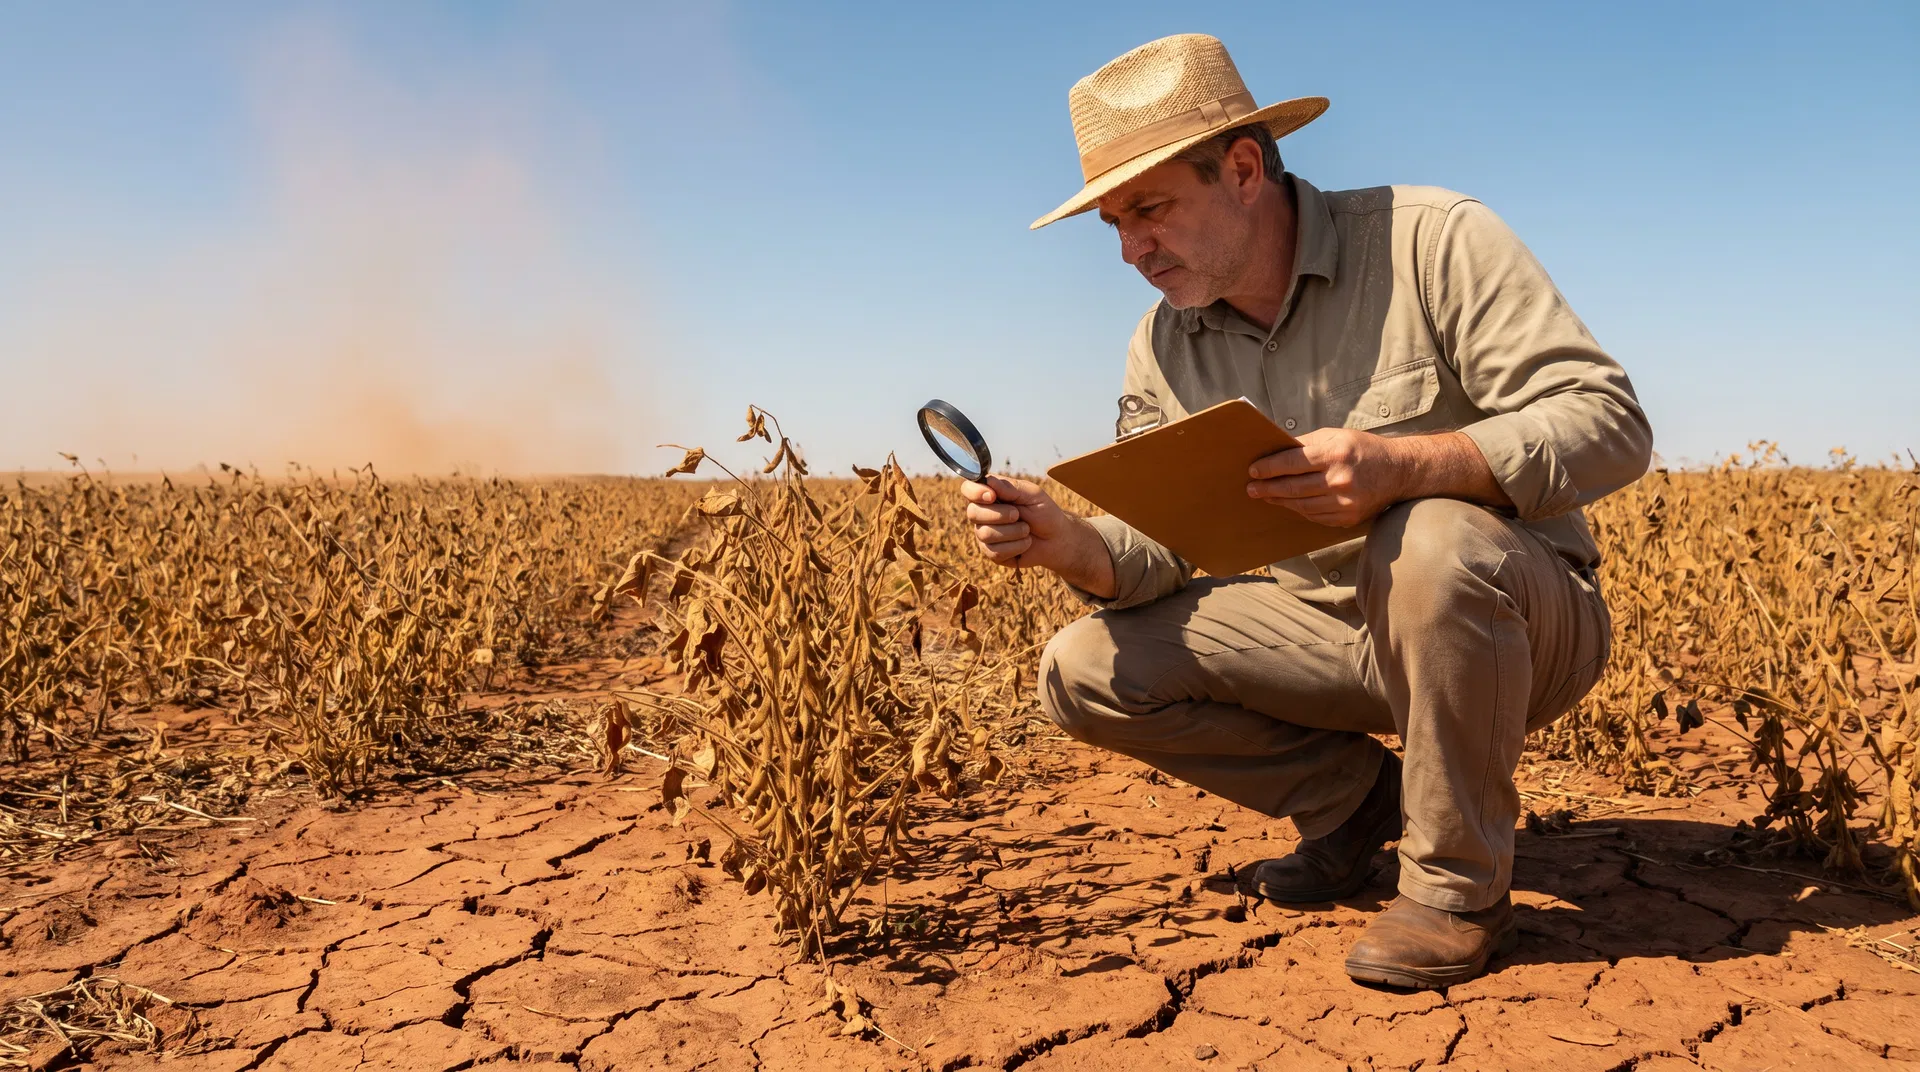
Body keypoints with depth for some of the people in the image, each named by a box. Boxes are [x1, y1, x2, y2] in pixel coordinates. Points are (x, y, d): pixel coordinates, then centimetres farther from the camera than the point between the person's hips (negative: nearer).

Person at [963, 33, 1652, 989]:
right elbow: (1158, 551, -1)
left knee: (1431, 545, -40)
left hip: (1519, 618, -4)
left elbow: (1611, 425, -22)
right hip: (1336, 626, 5)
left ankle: (1458, 883, -14)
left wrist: (1403, 464, -38)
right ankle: (1359, 793, 8)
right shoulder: (1163, 349, 1)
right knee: (1082, 672, -10)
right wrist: (1070, 546, -25)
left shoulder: (1433, 239, -16)